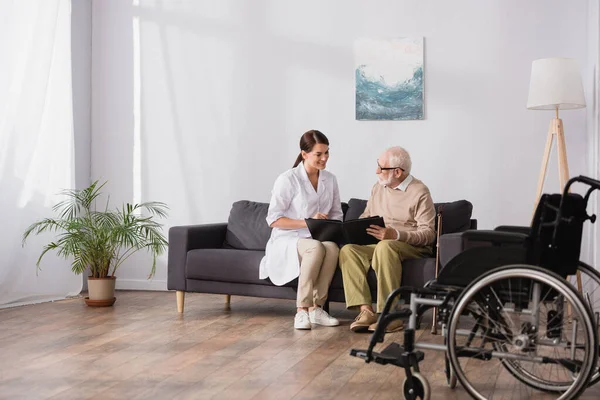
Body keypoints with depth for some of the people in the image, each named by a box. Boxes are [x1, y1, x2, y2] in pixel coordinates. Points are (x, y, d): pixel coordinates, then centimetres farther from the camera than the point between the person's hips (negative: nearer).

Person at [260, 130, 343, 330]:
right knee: (316, 247, -38)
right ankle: (302, 310, -29)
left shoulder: (330, 179, 8)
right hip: (288, 240, -4)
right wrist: (308, 223, -20)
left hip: (320, 238, 5)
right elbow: (273, 220, -11)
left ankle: (316, 308, -24)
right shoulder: (287, 180, -9)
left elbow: (337, 214, 17)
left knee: (332, 247, -33)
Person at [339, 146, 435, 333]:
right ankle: (366, 310, -32)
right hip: (376, 245, 6)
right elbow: (366, 216, 23)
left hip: (411, 247, -6)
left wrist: (395, 234, -28)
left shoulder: (419, 192, -6)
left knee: (385, 246, -39)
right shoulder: (379, 187, 15)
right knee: (347, 250, -24)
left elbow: (428, 233, -13)